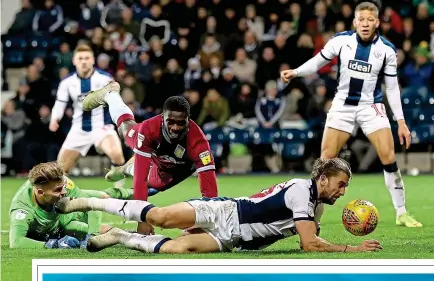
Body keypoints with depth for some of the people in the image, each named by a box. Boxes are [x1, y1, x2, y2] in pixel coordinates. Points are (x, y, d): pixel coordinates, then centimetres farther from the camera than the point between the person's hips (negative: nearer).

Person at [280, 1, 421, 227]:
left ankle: (401, 213, 0)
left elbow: (392, 87, 1)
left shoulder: (387, 50, -6)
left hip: (371, 107, -1)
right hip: (343, 105, 1)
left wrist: (401, 121, -1)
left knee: (388, 156, -12)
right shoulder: (341, 40, -8)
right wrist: (295, 72, -12)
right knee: (326, 159, -3)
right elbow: (318, 61, 5)